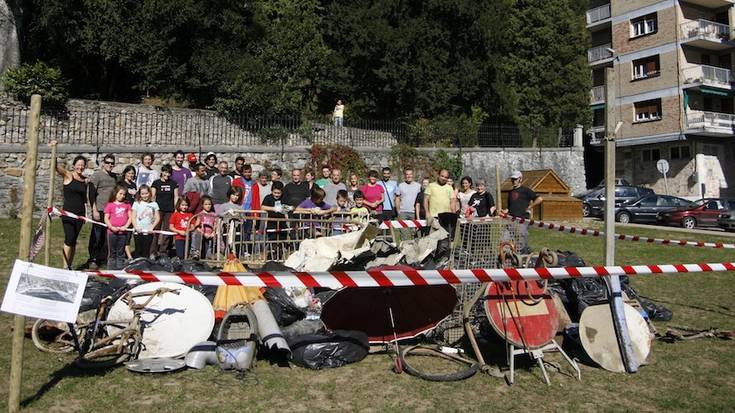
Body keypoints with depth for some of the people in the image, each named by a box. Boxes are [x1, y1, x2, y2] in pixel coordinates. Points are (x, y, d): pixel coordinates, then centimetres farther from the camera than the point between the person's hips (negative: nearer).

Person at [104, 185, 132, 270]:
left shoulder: (127, 205, 8)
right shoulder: (110, 205, 1)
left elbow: (130, 217, 5)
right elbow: (106, 218, -1)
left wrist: (125, 226, -9)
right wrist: (111, 227, -14)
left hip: (123, 232, 2)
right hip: (112, 232, -2)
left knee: (121, 253, 9)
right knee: (112, 253, 7)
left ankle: (120, 269, 15)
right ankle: (111, 270, 12)